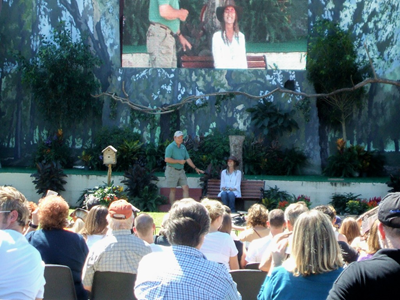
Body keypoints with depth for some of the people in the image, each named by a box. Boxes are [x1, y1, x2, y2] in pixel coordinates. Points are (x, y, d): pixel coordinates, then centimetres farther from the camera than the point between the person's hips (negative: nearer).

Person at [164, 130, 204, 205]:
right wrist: (179, 161, -14)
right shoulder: (170, 147, -10)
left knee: (186, 188, 0)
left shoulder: (183, 147, 13)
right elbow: (167, 159, -20)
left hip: (181, 171, 7)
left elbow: (188, 159, 17)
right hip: (172, 171, -7)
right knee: (173, 190, 0)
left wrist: (195, 168, 12)